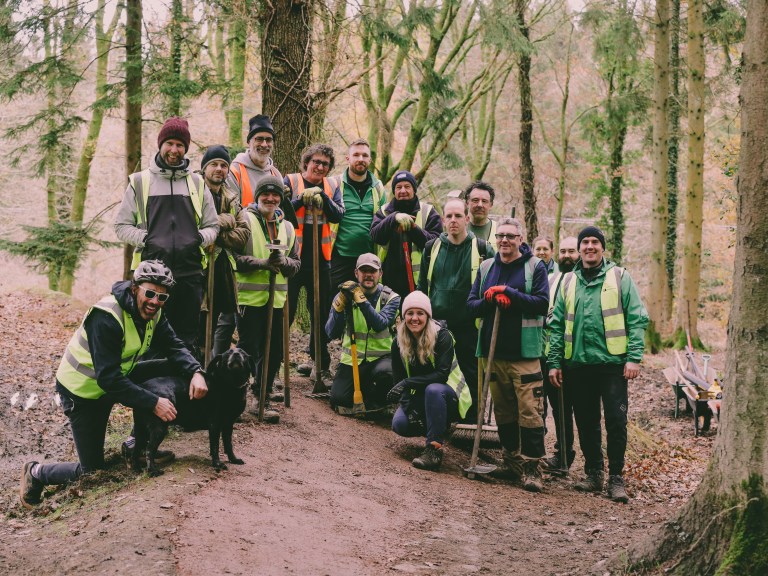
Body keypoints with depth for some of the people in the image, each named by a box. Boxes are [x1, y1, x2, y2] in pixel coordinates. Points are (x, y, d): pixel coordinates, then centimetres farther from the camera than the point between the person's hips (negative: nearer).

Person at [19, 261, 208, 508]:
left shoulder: (152, 313, -7)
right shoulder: (107, 318, -32)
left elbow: (174, 347, -10)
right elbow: (109, 378, -35)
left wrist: (195, 372, -31)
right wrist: (153, 403, -37)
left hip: (115, 379, 8)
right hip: (82, 391, -8)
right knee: (92, 470, -6)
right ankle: (36, 473, 19)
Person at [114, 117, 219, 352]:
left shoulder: (197, 183, 15)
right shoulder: (140, 182, 8)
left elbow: (212, 226, 19)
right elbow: (121, 225, 8)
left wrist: (199, 238, -4)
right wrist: (146, 238, -9)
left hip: (189, 273, 2)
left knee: (188, 339, 5)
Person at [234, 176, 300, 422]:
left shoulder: (287, 227, 14)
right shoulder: (244, 220, -3)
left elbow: (296, 262, 14)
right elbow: (232, 256, -11)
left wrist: (284, 261, -9)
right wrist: (261, 263, -22)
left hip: (277, 298, 5)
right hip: (249, 298, -5)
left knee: (274, 351, 7)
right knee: (249, 351, -2)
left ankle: (263, 398, 21)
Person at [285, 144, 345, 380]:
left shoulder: (332, 186, 8)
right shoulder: (291, 181, -1)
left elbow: (338, 216, -4)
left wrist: (323, 196, -18)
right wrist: (302, 199, -25)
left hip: (320, 257, 4)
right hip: (293, 256, -3)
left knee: (321, 312, 10)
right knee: (285, 310, -2)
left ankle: (320, 363, 20)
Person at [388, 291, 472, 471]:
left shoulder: (442, 336, -18)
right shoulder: (398, 343, -5)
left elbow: (442, 375, -27)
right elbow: (398, 381, -5)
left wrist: (408, 382, -35)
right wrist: (409, 408, -22)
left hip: (450, 396, -4)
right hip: (419, 398, 5)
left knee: (433, 389, -38)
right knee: (399, 424, -23)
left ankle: (434, 449, -32)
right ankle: (439, 427, 8)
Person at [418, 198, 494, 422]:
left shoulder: (482, 249, -2)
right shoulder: (432, 247, 7)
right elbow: (422, 286, 15)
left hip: (469, 327, -3)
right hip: (436, 325, 3)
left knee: (471, 376, 4)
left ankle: (472, 423, 13)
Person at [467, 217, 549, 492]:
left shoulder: (535, 266, 0)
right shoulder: (486, 268, 12)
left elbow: (542, 304, -10)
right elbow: (471, 305, 9)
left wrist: (508, 292, -16)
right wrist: (491, 300, -11)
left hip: (524, 352, -4)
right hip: (494, 350, 5)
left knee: (529, 412, -9)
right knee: (503, 411, 11)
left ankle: (530, 467, -4)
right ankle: (511, 461, 22)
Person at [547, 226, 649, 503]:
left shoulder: (619, 277, 2)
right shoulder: (569, 281, 12)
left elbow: (637, 319, -2)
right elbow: (557, 324, 12)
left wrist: (634, 357, -10)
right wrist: (554, 362, 6)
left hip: (613, 363, -3)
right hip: (578, 364, 4)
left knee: (616, 421, -4)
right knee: (586, 423, 10)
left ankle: (616, 478, 5)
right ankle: (594, 474, 22)